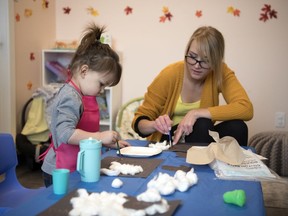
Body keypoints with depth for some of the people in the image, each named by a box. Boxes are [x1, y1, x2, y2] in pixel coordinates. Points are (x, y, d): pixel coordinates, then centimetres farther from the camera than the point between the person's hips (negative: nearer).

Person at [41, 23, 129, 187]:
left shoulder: (87, 96, 9)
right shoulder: (70, 98, -20)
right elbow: (65, 133, -32)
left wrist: (111, 142, 11)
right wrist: (100, 137, -30)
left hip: (77, 169, 9)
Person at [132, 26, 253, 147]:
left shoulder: (221, 72, -12)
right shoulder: (170, 74, -17)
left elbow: (246, 109, -28)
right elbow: (139, 121, -12)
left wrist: (196, 113, -33)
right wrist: (154, 125, -36)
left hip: (202, 138, 2)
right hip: (170, 142, -2)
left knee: (237, 127, -27)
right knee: (202, 124, -32)